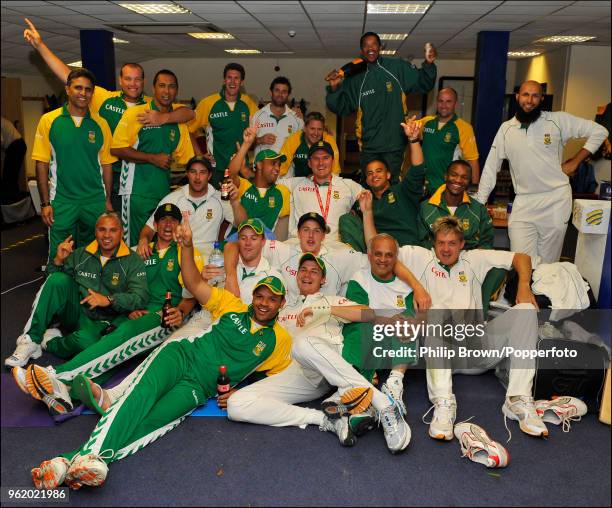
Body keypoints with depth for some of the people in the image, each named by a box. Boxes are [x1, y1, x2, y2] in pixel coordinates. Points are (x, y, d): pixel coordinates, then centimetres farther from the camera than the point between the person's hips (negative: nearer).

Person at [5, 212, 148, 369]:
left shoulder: (133, 260, -4)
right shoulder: (81, 254, 10)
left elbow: (141, 297, -15)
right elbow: (52, 277, 14)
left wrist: (108, 300, -28)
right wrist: (58, 261, -6)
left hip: (103, 322, -4)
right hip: (76, 312, 4)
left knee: (85, 341, -38)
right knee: (58, 279, -22)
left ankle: (49, 342, -4)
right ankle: (31, 340, -19)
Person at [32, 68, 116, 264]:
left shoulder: (100, 124, 4)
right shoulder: (49, 120, -2)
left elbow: (106, 164, 7)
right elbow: (42, 164, -2)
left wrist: (108, 200, 5)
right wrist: (45, 203, -6)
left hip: (95, 201, 2)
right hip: (62, 201, -2)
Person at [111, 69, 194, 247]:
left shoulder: (178, 122, 12)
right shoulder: (135, 114, -4)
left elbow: (186, 158, 16)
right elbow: (117, 149, -11)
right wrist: (153, 159, -14)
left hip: (165, 192, 5)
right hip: (137, 192, -5)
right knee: (135, 244, 2)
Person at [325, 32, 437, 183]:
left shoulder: (398, 67, 1)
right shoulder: (355, 78, 4)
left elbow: (424, 84, 5)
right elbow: (341, 108, 5)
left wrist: (428, 64, -12)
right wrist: (334, 89, -13)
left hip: (394, 143, -1)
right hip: (368, 145, 1)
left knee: (392, 183, 6)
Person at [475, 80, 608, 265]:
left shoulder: (558, 120, -1)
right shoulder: (506, 129, 4)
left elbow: (599, 131, 5)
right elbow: (491, 168, 9)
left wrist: (574, 162, 0)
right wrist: (479, 204, 8)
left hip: (556, 201, -1)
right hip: (523, 203, 1)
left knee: (547, 264, 6)